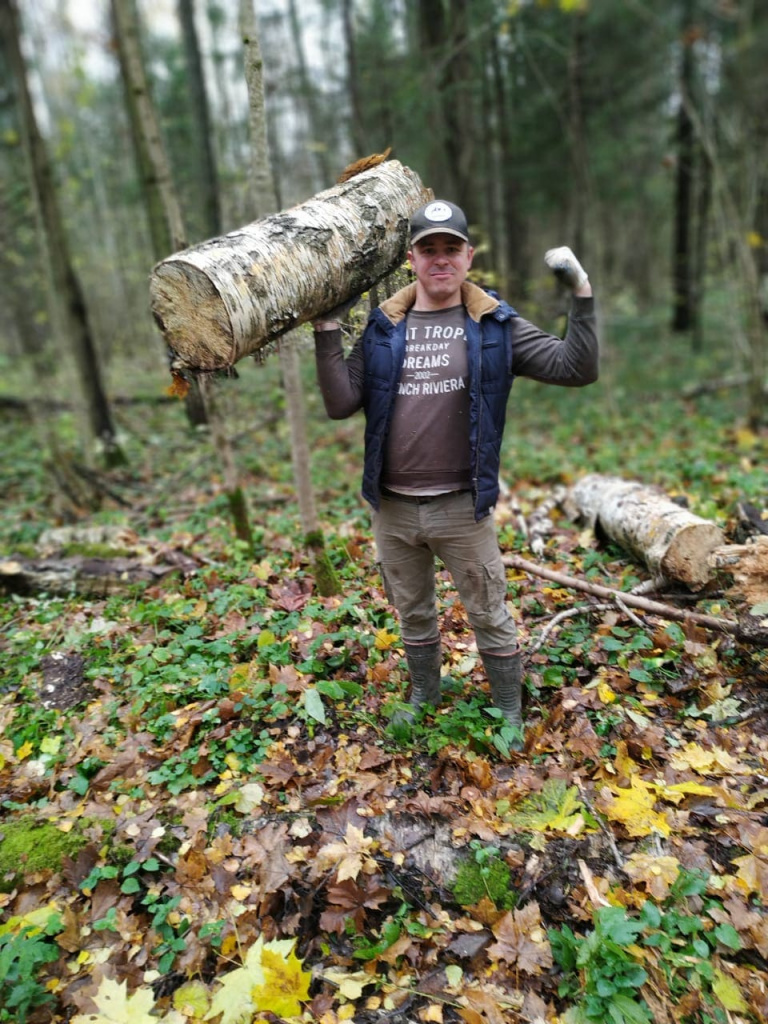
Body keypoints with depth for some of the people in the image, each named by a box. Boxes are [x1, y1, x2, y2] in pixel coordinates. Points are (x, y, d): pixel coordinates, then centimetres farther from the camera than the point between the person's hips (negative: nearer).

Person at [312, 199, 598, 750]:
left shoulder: (494, 324, -1)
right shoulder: (383, 328, 4)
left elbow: (576, 368, -7)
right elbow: (342, 404, -1)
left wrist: (582, 295, -14)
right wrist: (328, 334, -5)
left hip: (462, 507, -2)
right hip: (393, 508, 3)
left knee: (490, 615, 10)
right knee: (413, 614, 20)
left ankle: (509, 712, 33)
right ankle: (425, 694, 44)